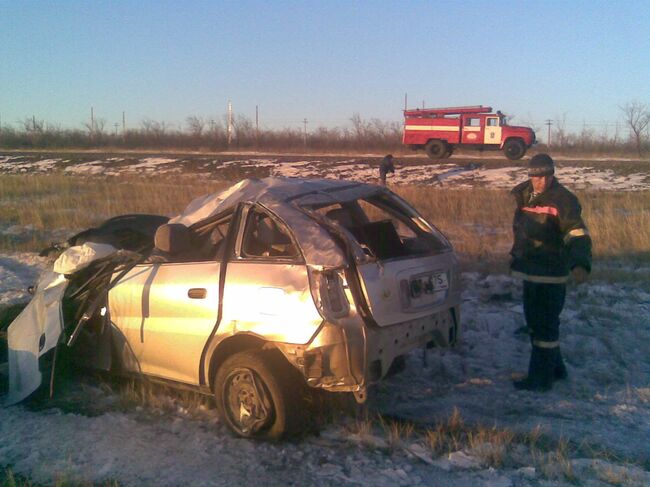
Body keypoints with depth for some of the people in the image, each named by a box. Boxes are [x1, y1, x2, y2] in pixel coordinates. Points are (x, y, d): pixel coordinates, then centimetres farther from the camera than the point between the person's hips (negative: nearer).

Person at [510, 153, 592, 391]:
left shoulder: (563, 200, -15)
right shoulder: (525, 196, 8)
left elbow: (577, 235, -24)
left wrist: (580, 264, -39)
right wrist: (517, 256, 22)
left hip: (551, 275, -9)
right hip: (530, 271, 9)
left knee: (545, 325, -3)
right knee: (534, 321, 18)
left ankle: (541, 378, 8)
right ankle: (554, 368, 35)